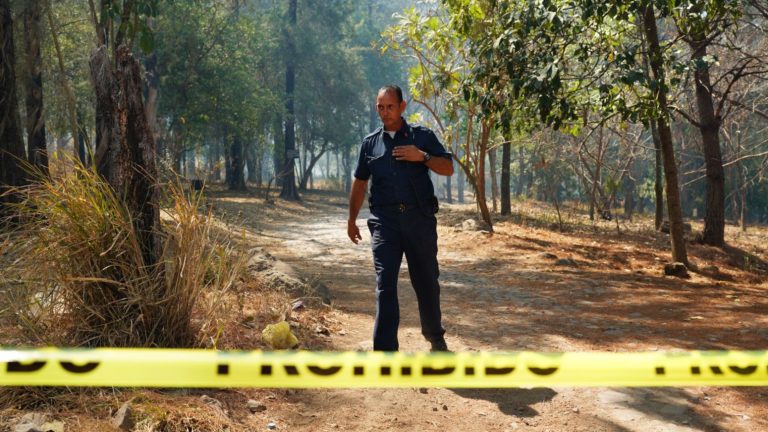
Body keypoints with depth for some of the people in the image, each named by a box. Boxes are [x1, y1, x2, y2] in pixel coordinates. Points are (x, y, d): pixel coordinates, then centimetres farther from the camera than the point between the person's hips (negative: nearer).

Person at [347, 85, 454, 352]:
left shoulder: (422, 136, 6)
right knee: (385, 284, -8)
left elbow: (448, 168, 3)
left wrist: (422, 157, -13)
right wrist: (352, 219, 17)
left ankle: (436, 337, 30)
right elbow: (360, 183, 18)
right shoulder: (370, 143, 13)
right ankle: (385, 349, -7)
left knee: (426, 281, 9)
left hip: (419, 219, -1)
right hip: (384, 221, 1)